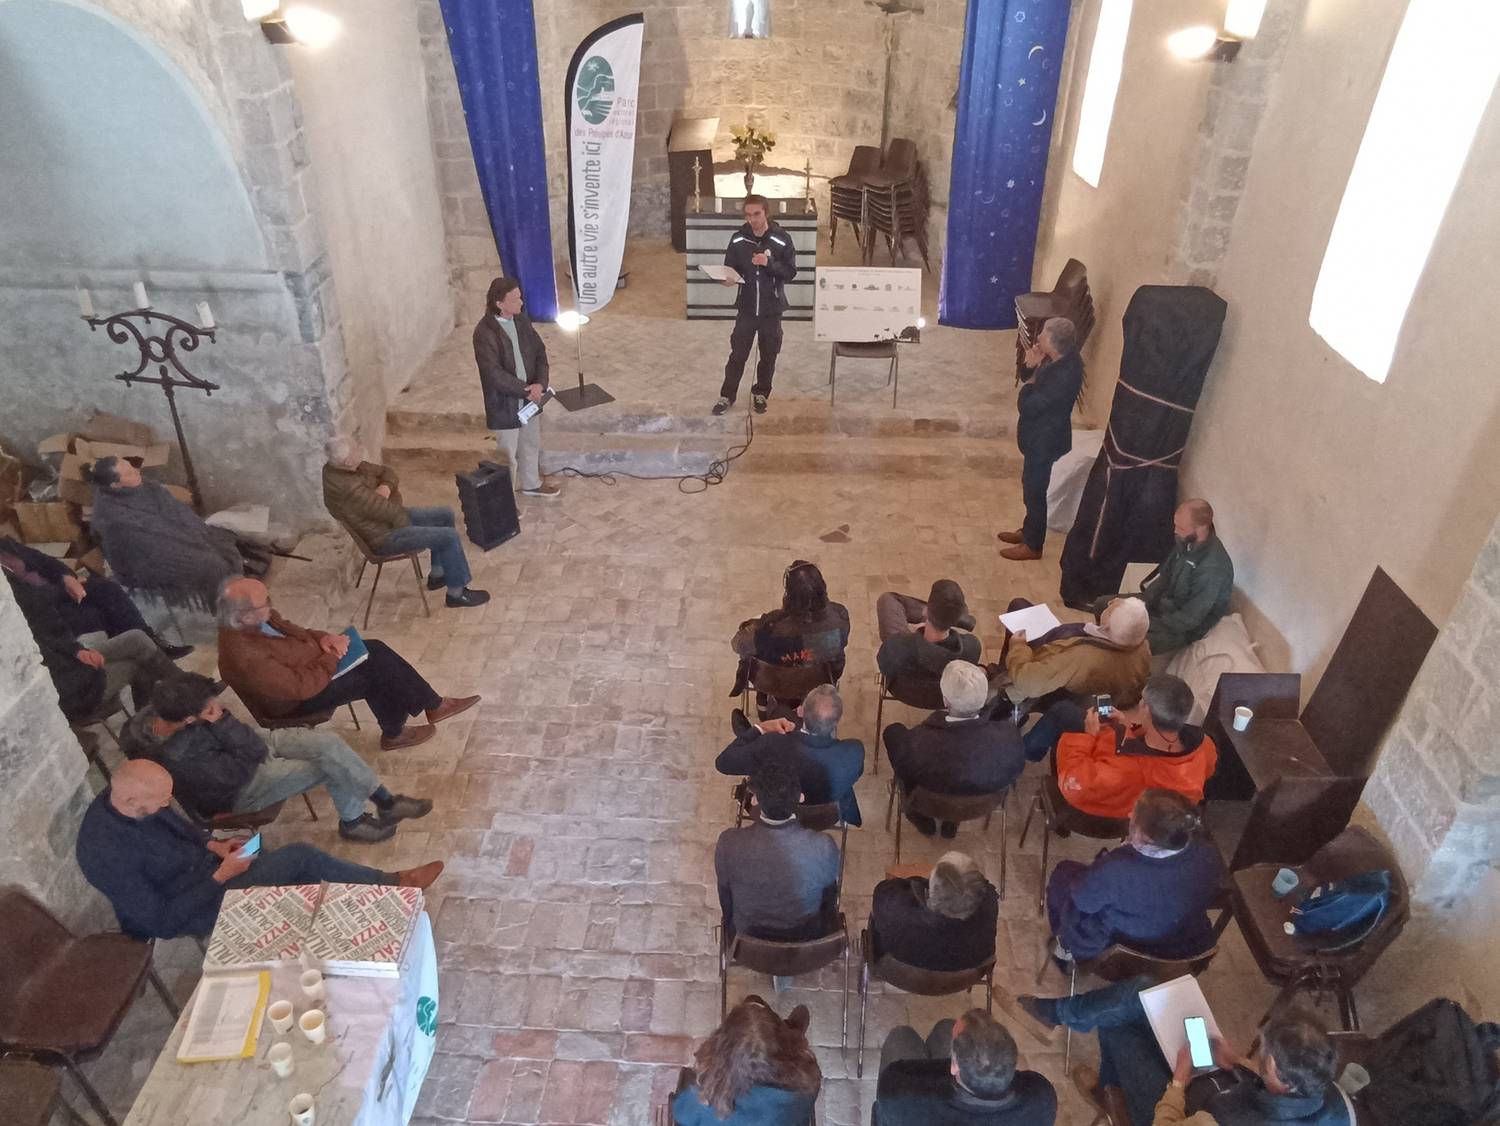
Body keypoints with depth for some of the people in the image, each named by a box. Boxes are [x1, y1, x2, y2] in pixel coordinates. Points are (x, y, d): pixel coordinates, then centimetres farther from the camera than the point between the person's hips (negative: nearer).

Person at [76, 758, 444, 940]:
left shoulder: (128, 795, -10)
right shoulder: (108, 854, -33)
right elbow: (161, 920, -26)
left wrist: (213, 845, -4)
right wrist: (220, 877, -23)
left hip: (203, 866, 7)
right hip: (192, 907, -7)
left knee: (301, 869, -7)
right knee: (301, 857, -16)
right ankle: (392, 884, -1)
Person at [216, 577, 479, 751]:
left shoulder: (258, 619, -12)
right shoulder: (244, 657, -37)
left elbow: (290, 631, 8)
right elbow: (301, 687, -31)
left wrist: (323, 638, -10)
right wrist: (333, 657, -18)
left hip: (307, 664, 8)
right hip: (295, 702, -8)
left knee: (375, 651, -3)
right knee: (371, 678, -13)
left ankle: (434, 705, 6)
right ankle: (394, 733, 13)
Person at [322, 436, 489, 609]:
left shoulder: (344, 468, -4)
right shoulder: (348, 490, -33)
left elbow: (386, 471, 4)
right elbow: (391, 511, -29)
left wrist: (387, 486, -18)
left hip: (390, 518, 10)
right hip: (385, 537, -10)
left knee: (445, 515, 14)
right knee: (449, 536, -13)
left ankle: (437, 575, 25)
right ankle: (457, 593, 2)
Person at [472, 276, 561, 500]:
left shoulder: (522, 320, -1)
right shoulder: (484, 332, -22)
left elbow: (540, 352, 1)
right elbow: (494, 374, -25)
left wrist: (540, 384, -16)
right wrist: (526, 390, -23)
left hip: (530, 397, 7)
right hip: (505, 403, -7)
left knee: (531, 444, 24)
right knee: (508, 453, 7)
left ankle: (531, 484, 46)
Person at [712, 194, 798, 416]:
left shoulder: (782, 239, -9)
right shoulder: (738, 239, -3)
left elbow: (790, 272, -9)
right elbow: (729, 268, 4)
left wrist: (769, 263, -25)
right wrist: (728, 278, -19)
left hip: (771, 309, -1)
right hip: (746, 307, 1)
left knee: (768, 355, 11)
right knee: (737, 354, 5)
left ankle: (761, 394, 29)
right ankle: (727, 395, 19)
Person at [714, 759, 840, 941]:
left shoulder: (728, 844, -31)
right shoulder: (824, 848, -32)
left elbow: (726, 903, -12)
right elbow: (829, 903, -11)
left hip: (747, 938, 0)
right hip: (806, 941, 0)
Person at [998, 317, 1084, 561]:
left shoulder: (1063, 376, -34)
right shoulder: (1063, 357, -7)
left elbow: (1026, 406, -29)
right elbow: (1038, 382, 7)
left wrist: (1033, 375, -16)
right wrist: (1034, 367, -12)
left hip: (1045, 440, -9)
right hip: (1039, 434, 9)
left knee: (1035, 491, 8)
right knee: (1031, 487, 24)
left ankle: (1033, 545, 26)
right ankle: (1028, 530, 44)